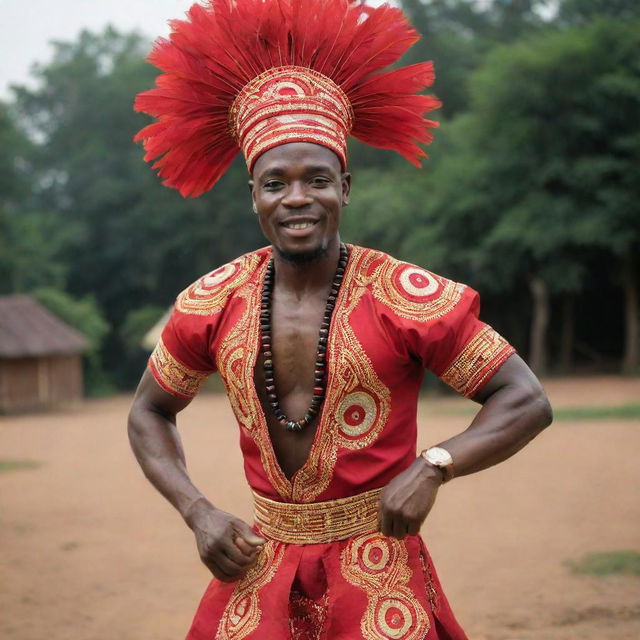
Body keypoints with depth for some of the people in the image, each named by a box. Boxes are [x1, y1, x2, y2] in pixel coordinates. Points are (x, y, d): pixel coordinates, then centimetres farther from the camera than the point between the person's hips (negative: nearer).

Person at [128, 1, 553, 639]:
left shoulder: (404, 297, -13)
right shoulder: (212, 303, -3)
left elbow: (526, 401, -9)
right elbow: (149, 414, 12)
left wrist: (433, 466, -23)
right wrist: (198, 513, -3)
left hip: (378, 567, -3)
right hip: (261, 567, 3)